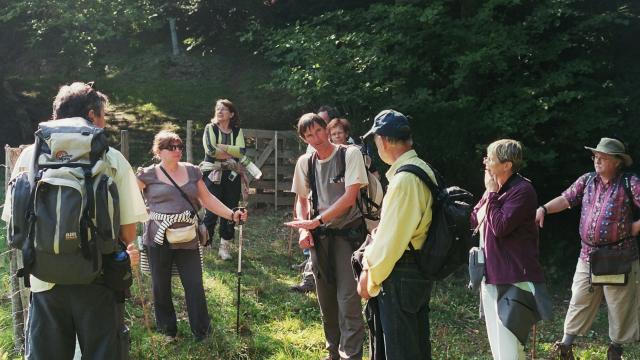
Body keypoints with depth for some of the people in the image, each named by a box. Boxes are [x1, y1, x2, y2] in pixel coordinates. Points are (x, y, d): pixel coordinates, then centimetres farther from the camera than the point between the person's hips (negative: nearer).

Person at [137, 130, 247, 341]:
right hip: (159, 239, -2)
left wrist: (232, 215, 3)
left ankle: (202, 332, 13)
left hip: (188, 239, 2)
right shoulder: (148, 175, -2)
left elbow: (207, 199, 11)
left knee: (195, 286, 1)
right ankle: (167, 330, 26)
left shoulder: (192, 171, 9)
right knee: (161, 287, 9)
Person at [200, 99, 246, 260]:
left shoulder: (237, 131, 9)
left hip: (232, 175, 3)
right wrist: (231, 153, -8)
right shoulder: (210, 128, 2)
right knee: (212, 211, -7)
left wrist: (221, 147, -13)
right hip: (213, 174, -3)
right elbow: (210, 149, -14)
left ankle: (225, 247, 14)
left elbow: (241, 151, -7)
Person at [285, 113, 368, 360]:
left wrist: (315, 221, -20)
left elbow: (349, 198, -17)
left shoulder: (350, 154, -11)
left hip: (348, 233, -5)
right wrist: (304, 229, -5)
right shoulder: (305, 162, 3)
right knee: (326, 299, 13)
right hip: (319, 237, 5)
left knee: (348, 299, -12)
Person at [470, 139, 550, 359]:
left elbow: (500, 227, -22)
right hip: (492, 277, 10)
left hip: (515, 280, -9)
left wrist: (491, 194, -14)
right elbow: (474, 220, 13)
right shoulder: (496, 190, 13)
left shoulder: (522, 190, -15)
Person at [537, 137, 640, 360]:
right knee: (579, 301, 7)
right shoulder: (587, 180, 6)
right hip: (587, 256, 4)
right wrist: (543, 209, -14)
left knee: (620, 307, 8)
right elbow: (566, 199, 1)